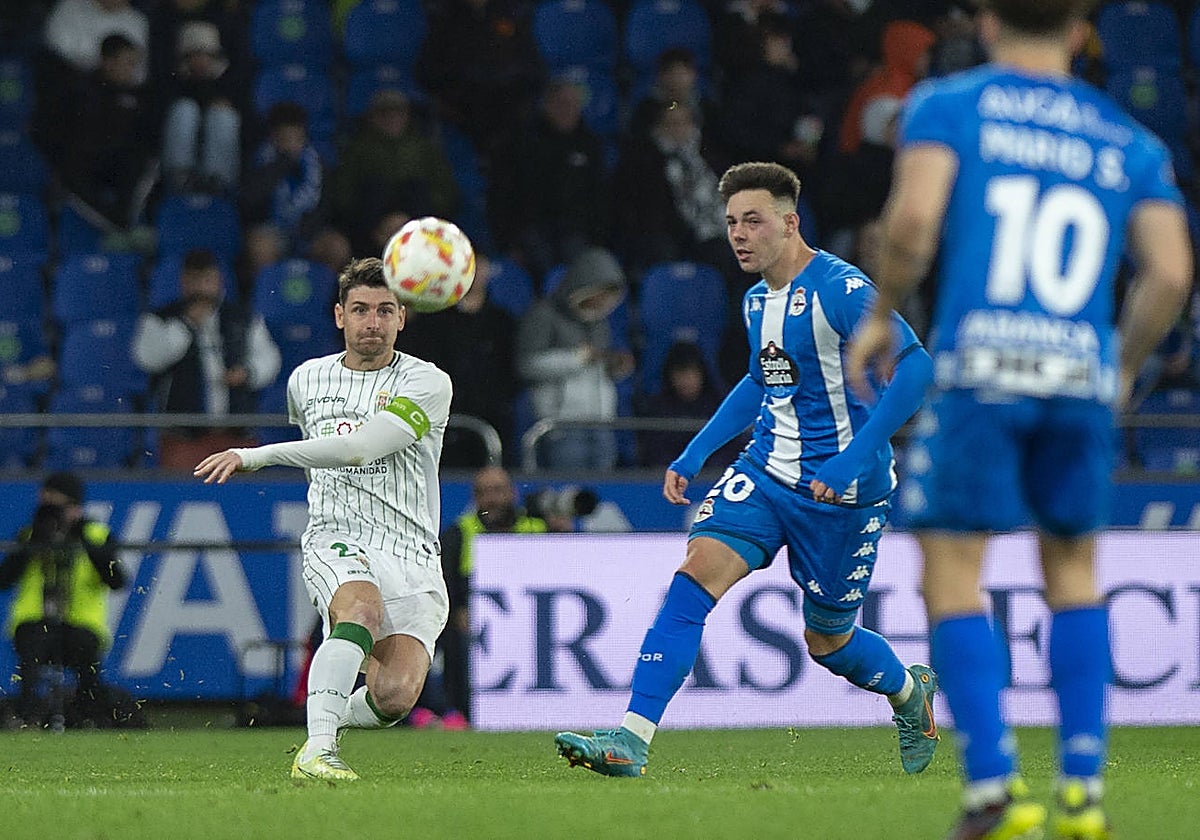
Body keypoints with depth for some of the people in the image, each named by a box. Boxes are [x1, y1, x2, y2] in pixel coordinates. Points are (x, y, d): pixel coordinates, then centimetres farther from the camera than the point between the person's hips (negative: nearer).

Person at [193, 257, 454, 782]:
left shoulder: (428, 384, -5)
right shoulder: (307, 380, 12)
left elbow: (361, 445, -20)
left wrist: (258, 456, -23)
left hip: (411, 556, -1)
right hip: (336, 542, 1)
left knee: (394, 697, -20)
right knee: (363, 608, -36)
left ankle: (335, 717, 15)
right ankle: (316, 749, -42)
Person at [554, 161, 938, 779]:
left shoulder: (840, 289, -18)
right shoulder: (757, 300, 8)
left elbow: (914, 367, -25)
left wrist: (855, 458, -32)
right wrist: (694, 455, 19)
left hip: (842, 491, -6)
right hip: (765, 472, 6)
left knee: (826, 641, 7)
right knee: (697, 572, -16)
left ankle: (909, 692, 42)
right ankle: (631, 740, -20)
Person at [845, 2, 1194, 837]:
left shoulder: (946, 105, 7)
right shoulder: (1130, 142, 15)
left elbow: (915, 218, -10)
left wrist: (880, 315, 5)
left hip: (979, 368, -3)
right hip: (1081, 377, 3)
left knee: (953, 578, 3)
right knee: (1073, 567, 19)